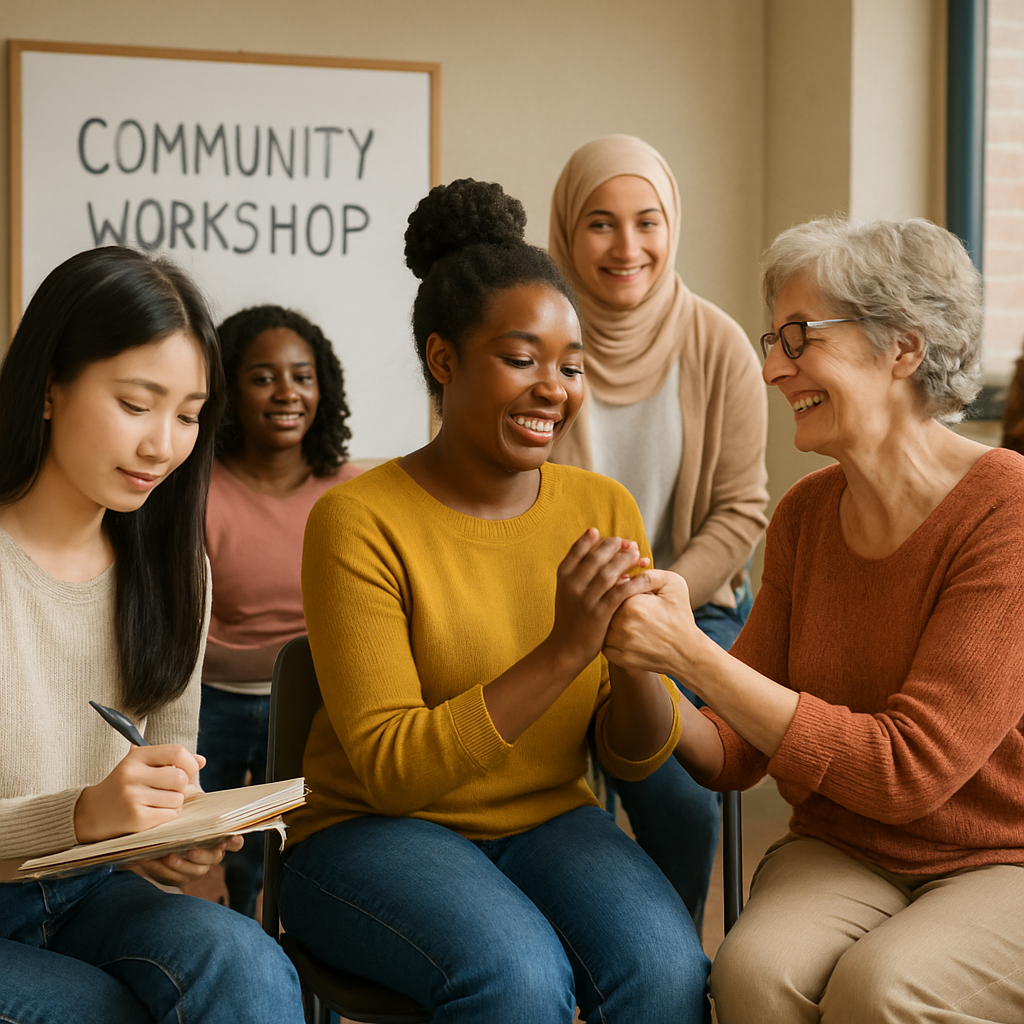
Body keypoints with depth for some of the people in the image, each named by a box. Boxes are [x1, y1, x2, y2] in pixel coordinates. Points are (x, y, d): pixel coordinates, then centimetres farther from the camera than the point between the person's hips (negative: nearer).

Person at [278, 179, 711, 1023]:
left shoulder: (605, 509, 2)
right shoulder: (358, 522, -13)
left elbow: (637, 756, 3)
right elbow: (391, 769, -18)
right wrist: (563, 651, -26)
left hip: (549, 822, 4)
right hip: (374, 830, -3)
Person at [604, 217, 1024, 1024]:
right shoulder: (806, 515, 3)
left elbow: (907, 769, -21)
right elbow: (733, 754, 4)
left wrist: (690, 651, -24)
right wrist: (641, 674, -17)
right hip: (841, 854, 4)